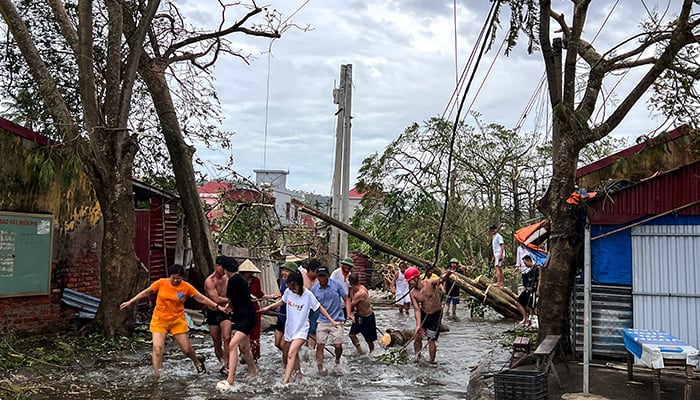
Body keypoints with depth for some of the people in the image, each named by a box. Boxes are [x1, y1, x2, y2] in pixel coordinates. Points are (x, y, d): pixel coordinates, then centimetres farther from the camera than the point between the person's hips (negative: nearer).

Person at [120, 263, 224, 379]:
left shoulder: (186, 287, -8)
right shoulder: (161, 283, -8)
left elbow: (201, 298, -3)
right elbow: (146, 293, 4)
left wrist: (217, 306, -7)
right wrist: (130, 302, 7)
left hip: (178, 321, 0)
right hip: (159, 320, 0)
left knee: (186, 349, 4)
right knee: (157, 347, -13)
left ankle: (197, 362, 36)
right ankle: (156, 375, -7)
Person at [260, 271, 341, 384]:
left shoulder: (308, 295, -18)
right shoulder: (288, 292, -7)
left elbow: (320, 308, -8)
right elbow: (282, 301, 16)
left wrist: (332, 321, -9)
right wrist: (268, 307, 13)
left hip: (301, 330, -5)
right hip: (289, 328, 5)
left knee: (291, 354, -19)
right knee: (294, 354, 20)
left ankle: (285, 382, -23)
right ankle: (298, 373, 41)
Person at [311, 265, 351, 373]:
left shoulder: (336, 285, -6)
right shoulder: (314, 289, 0)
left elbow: (346, 300, -1)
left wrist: (348, 314, -13)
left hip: (337, 320, -2)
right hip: (322, 321, 2)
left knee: (338, 345, -3)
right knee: (320, 345, -2)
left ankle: (337, 361, 29)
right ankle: (320, 370, 8)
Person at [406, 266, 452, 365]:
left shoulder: (430, 283, -18)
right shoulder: (413, 294, -9)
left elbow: (441, 279, -25)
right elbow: (417, 309, -12)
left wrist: (446, 274, -50)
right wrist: (418, 325, -22)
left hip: (436, 314, -4)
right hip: (423, 314, 4)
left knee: (431, 340, -3)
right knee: (417, 337, 4)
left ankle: (432, 361, 11)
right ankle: (419, 358, 22)